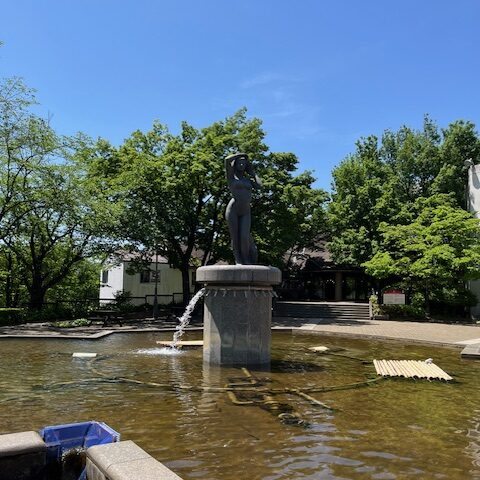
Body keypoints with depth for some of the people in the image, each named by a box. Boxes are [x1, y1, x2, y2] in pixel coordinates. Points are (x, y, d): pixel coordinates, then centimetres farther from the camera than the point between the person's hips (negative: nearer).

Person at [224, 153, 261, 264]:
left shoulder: (248, 180, 20)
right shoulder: (231, 176, 8)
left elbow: (259, 185, 2)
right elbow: (227, 159, -7)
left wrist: (253, 173, 17)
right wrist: (240, 155, 9)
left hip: (246, 213, 3)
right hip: (232, 209, -3)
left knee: (245, 237, -10)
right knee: (235, 237, -3)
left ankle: (247, 260, 7)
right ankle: (238, 260, 8)